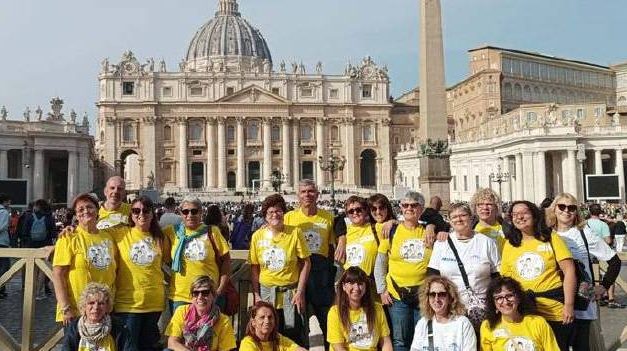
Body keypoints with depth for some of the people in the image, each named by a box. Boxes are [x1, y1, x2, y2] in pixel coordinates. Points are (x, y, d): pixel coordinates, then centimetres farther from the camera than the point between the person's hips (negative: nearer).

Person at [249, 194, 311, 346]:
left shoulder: (295, 233, -6)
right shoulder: (257, 236, -1)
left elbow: (306, 263, -4)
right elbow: (254, 268, 4)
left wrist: (300, 292, -8)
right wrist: (256, 295, 0)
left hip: (291, 292, -2)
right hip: (266, 291, 2)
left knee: (295, 339, 5)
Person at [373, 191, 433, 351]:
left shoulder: (428, 232, 4)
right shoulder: (392, 232, 3)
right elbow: (380, 265, 7)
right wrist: (382, 290, 2)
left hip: (424, 294, 1)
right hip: (397, 295, 0)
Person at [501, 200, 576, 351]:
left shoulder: (551, 238, -1)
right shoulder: (509, 244, 5)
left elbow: (569, 271, -5)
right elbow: (505, 278, 10)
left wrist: (569, 304, -11)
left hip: (555, 312, -2)